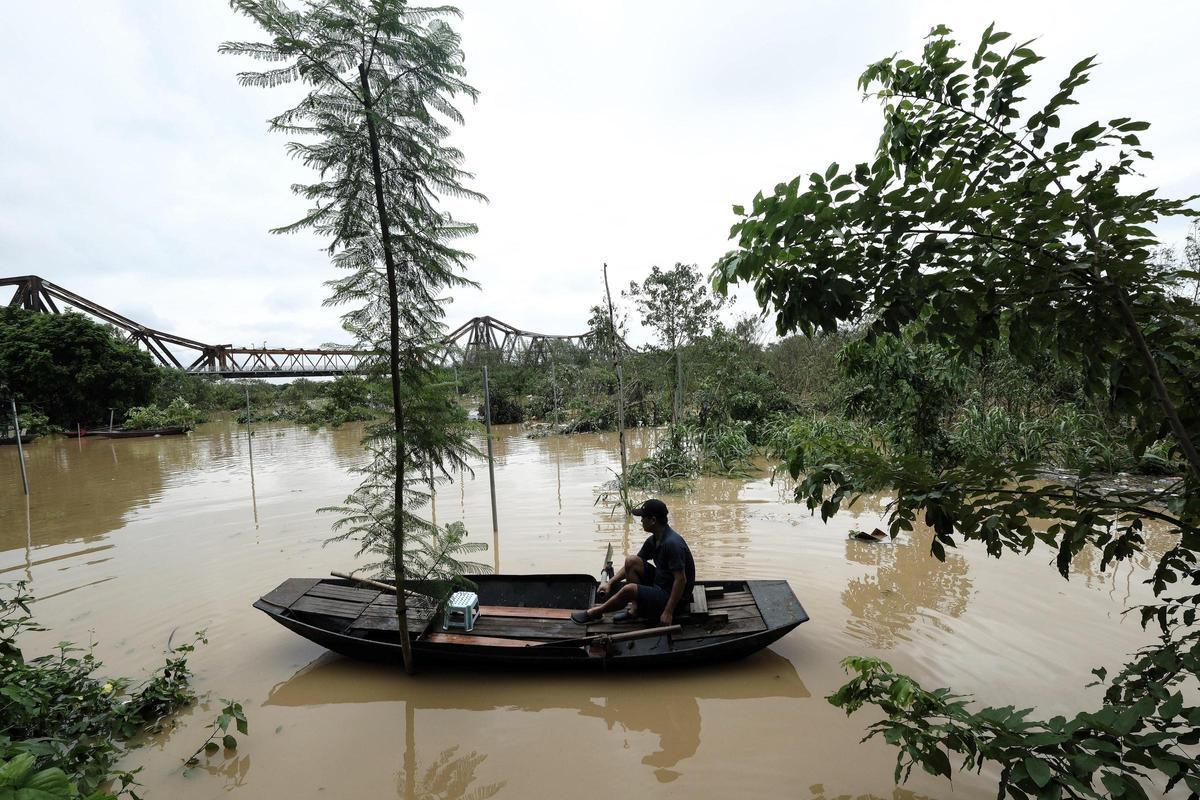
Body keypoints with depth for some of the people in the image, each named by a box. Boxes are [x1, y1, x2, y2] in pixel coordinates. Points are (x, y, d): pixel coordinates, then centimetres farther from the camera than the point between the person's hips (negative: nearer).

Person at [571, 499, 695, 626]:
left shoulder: (672, 543, -26)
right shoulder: (654, 540, 4)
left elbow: (681, 580, -27)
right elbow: (631, 565, 13)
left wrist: (668, 612, -25)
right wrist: (610, 582, 7)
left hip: (674, 598, -9)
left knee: (629, 589, -25)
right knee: (631, 561, -2)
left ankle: (594, 613, -1)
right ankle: (635, 610, 0)